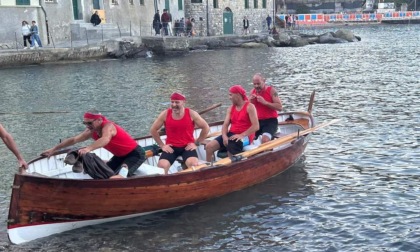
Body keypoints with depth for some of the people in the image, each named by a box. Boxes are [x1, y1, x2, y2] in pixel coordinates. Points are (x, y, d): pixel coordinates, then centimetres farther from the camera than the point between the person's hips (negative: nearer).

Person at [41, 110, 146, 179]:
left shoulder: (108, 126, -29)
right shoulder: (91, 131, -3)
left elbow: (105, 139, -53)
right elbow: (73, 140, 4)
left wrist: (88, 148, -69)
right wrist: (53, 149, 5)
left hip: (135, 154, -10)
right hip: (120, 156, 10)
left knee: (117, 177, -30)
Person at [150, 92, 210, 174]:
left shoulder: (191, 114, -6)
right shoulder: (165, 114, -4)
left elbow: (206, 128, 4)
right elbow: (153, 130, 7)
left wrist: (196, 143, 0)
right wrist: (162, 145, 1)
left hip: (187, 147, -1)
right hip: (171, 147, 1)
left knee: (194, 165, -29)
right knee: (161, 166, -24)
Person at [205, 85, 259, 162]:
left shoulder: (250, 107, -5)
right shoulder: (230, 108, 14)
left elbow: (256, 126, -15)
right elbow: (225, 125, 5)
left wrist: (242, 135, -24)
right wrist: (224, 136, -16)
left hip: (245, 136, -6)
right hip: (231, 134, 6)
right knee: (209, 146, -13)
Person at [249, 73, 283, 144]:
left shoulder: (271, 90, -6)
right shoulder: (253, 92, 9)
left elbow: (280, 107, -15)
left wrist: (265, 102, -22)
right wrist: (250, 101, -7)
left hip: (270, 121, -5)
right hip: (258, 121, 5)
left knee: (265, 140, -29)